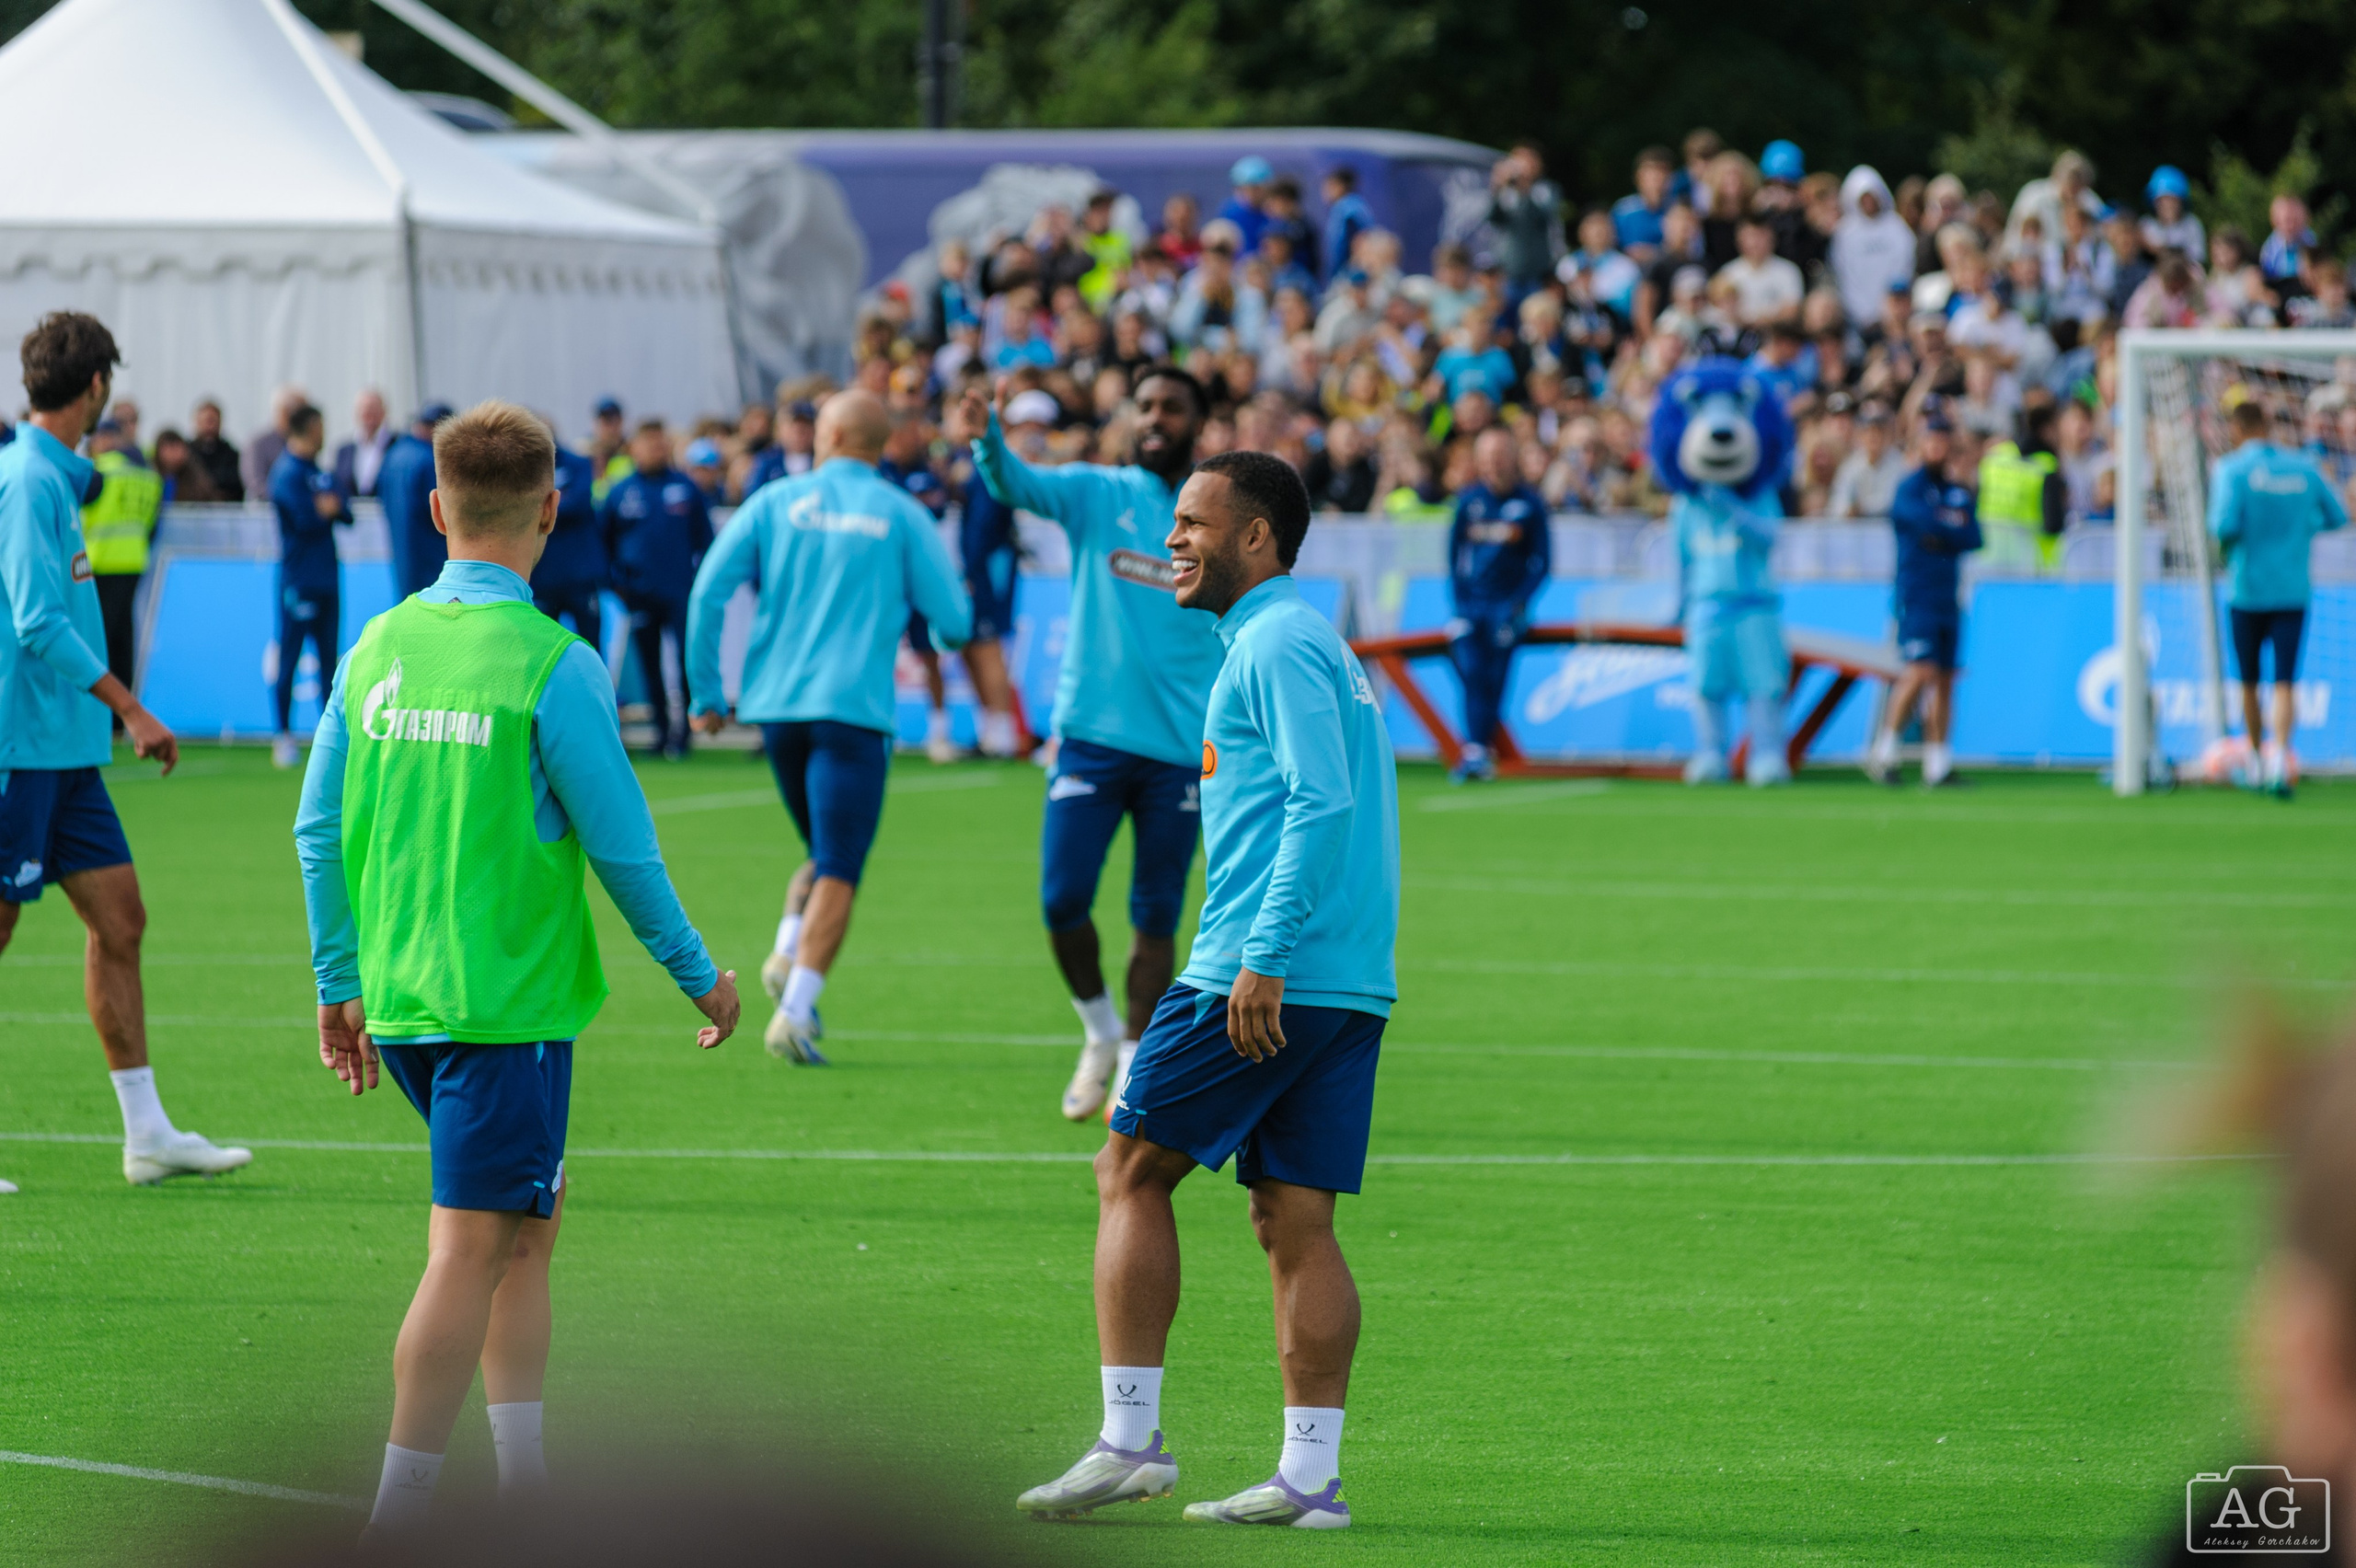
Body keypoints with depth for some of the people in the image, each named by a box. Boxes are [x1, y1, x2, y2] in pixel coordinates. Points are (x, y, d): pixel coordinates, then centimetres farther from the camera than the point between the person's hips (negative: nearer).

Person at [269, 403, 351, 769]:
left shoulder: (321, 473, 17)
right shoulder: (288, 472, -9)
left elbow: (346, 516, 8)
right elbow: (305, 519, -19)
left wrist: (332, 508, -12)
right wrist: (326, 511, -1)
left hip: (326, 575, 8)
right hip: (298, 577, -8)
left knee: (329, 654, 8)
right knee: (289, 654, -4)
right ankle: (284, 735, -2)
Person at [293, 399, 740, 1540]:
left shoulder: (380, 648, 4)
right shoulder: (553, 665, -13)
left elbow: (318, 827, 9)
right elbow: (621, 845, -9)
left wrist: (340, 986, 18)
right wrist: (698, 973, 5)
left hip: (398, 997, 7)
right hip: (510, 1000, -7)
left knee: (533, 1206, 21)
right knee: (472, 1248, -4)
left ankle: (523, 1476, 20)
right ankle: (396, 1519, -6)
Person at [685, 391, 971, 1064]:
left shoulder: (776, 502, 7)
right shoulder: (902, 515, 2)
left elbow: (708, 592, -2)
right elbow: (953, 618, 0)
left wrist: (705, 693, 5)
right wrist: (941, 629, 26)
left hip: (776, 704, 3)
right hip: (853, 707, -3)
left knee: (826, 857, 20)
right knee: (838, 872, -4)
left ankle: (788, 954, -3)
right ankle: (795, 1009, -17)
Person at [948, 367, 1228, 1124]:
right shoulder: (1096, 492, 3)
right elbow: (1022, 486, -17)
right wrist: (986, 440, -39)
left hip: (1181, 748, 0)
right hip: (1091, 732, 0)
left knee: (1156, 918, 4)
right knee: (1062, 900, -7)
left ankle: (1134, 1068, 17)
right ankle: (1101, 1035, 17)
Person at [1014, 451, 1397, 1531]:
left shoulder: (1277, 644, -9)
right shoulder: (1310, 644, 22)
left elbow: (1324, 802, -20)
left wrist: (1265, 956, -23)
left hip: (1268, 978, -9)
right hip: (1351, 987, 9)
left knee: (1130, 1171, -1)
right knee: (1295, 1220, 6)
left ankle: (1129, 1439, -4)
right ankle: (1309, 1475, 2)